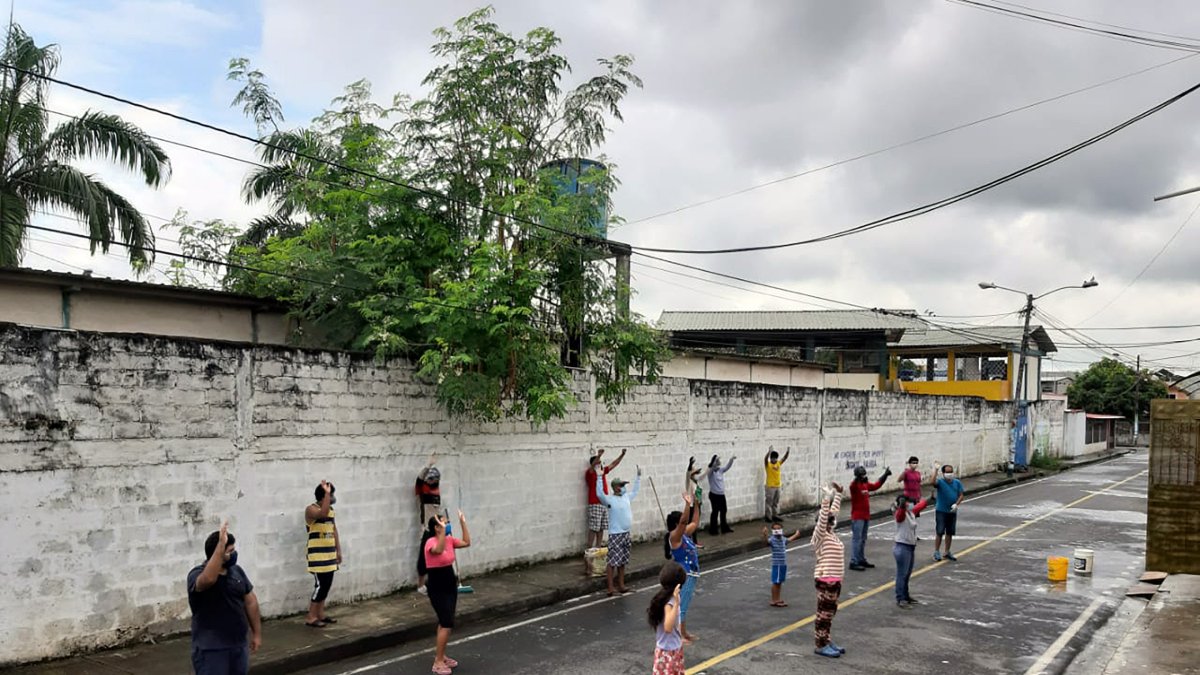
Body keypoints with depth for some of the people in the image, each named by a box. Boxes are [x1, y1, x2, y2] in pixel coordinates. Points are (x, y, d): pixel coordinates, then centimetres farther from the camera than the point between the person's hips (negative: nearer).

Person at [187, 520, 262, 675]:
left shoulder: (237, 571, 4)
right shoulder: (196, 575, -16)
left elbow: (250, 601, 11)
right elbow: (208, 579, -41)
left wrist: (257, 633, 10)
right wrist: (221, 544, -43)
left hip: (239, 644, 6)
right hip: (211, 648, -6)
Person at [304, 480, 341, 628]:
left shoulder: (331, 509, 12)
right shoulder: (311, 509, -13)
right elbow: (323, 513, -36)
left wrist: (338, 550, 16)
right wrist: (327, 493, -31)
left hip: (329, 554, 8)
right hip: (317, 556, -8)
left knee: (326, 585, 11)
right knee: (320, 585, -9)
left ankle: (320, 615, 21)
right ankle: (310, 618, 0)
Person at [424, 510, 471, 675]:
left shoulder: (449, 540, 3)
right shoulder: (431, 543, -21)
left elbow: (467, 542, 10)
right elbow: (438, 550, -42)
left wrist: (463, 523, 3)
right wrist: (443, 530, -48)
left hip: (450, 586, 9)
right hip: (437, 589, -9)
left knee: (445, 622, 18)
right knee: (447, 624, -11)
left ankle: (441, 655, 31)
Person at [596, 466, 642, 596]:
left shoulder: (626, 497, 10)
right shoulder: (610, 499, -11)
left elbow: (636, 490, 28)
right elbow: (600, 494, -28)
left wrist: (638, 475, 28)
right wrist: (599, 477, -32)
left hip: (626, 533, 7)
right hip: (615, 535, -7)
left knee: (622, 562, 14)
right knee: (613, 562, -6)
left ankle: (621, 586, 22)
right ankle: (610, 589, -3)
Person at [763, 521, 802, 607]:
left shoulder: (783, 539, 9)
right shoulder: (772, 539, -14)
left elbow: (788, 540, 34)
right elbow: (768, 541, -38)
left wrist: (796, 535, 50)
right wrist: (765, 535, -60)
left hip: (784, 564, 7)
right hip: (776, 564, -7)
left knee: (780, 582, 15)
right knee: (776, 582, -1)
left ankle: (778, 599, 25)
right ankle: (774, 601, 6)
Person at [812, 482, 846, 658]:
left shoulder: (830, 533, 10)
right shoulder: (820, 535, -13)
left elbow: (834, 511, 18)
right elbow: (822, 518, -28)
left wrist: (838, 494, 19)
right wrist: (826, 499, -35)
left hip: (835, 579, 9)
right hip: (825, 580, -9)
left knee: (830, 612, 16)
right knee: (824, 612, -1)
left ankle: (826, 640, 27)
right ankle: (820, 645, 6)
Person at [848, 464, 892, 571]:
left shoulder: (866, 484, 11)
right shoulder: (854, 485, -16)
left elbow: (876, 486, 28)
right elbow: (853, 486, -41)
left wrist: (885, 475, 29)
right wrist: (858, 478, -60)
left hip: (866, 516, 9)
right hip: (857, 517, -9)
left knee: (863, 539, 16)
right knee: (856, 539, -9)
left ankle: (861, 559, 25)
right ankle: (853, 562, -9)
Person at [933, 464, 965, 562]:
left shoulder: (957, 482, 2)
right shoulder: (940, 482, -10)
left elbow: (961, 495, 3)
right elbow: (932, 482, -32)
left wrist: (956, 504, -14)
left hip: (952, 512, 4)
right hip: (941, 511, -4)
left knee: (950, 533, 12)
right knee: (940, 532, -2)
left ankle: (947, 552, 25)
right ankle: (936, 552, 8)